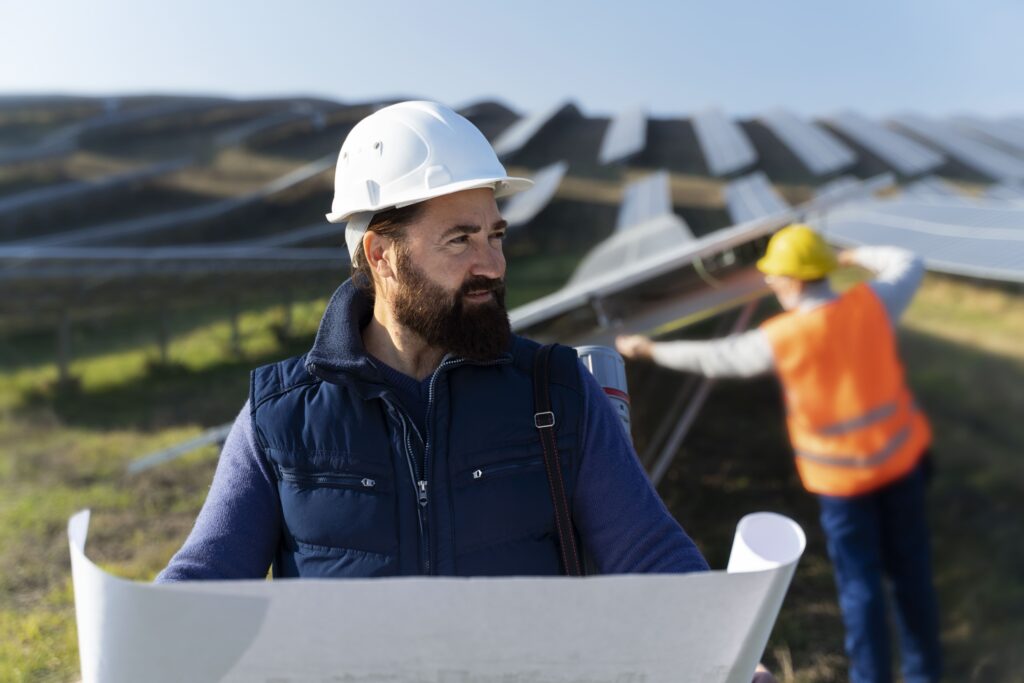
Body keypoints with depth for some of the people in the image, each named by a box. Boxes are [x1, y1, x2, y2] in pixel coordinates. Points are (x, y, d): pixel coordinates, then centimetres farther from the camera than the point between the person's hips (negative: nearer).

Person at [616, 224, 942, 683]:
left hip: (842, 474, -4)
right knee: (910, 568, 16)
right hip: (902, 455, 4)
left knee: (860, 582, 9)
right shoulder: (871, 304, -7)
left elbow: (714, 358, -3)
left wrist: (650, 350, 10)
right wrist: (854, 257, 23)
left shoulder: (782, 339, -16)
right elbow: (909, 266, 13)